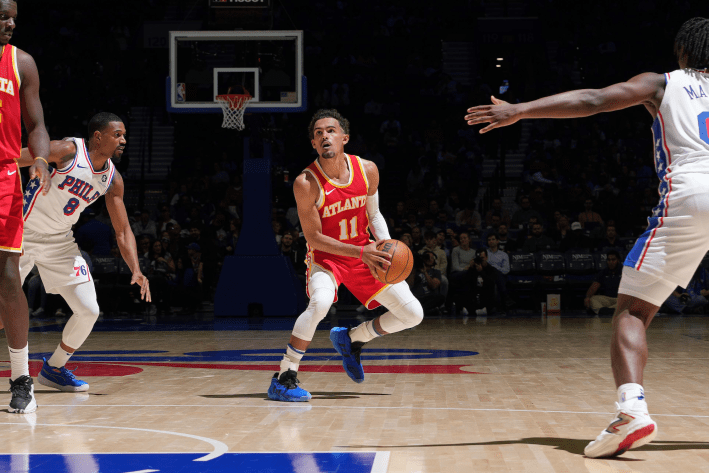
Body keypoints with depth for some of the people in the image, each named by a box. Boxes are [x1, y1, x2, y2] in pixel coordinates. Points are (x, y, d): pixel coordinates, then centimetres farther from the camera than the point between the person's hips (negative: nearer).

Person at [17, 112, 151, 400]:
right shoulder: (68, 151, -20)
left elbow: (123, 231, 4)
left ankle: (53, 369, 18)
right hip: (24, 233, -6)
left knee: (89, 311, -1)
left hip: (60, 241, 6)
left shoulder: (113, 180, -1)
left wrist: (136, 271, -10)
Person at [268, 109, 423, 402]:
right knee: (320, 303, -37)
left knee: (413, 315, 2)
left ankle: (352, 338, 26)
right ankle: (283, 379, -24)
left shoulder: (367, 170, -11)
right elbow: (313, 237, -19)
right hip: (325, 256, -5)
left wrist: (385, 243, -14)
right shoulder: (306, 183, -23)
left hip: (365, 252, 5)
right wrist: (360, 253, -29)